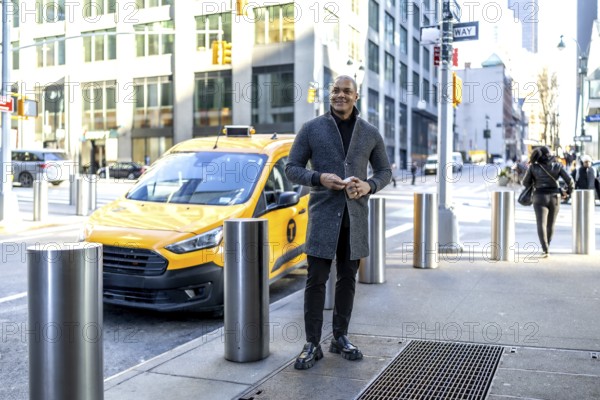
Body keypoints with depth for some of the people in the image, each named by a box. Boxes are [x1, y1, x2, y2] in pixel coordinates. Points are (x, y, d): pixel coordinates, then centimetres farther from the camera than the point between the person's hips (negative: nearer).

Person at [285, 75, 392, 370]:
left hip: (355, 215, 3)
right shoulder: (311, 129, 1)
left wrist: (369, 185, -9)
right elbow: (292, 168, 1)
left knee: (348, 278, 10)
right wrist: (319, 178, -17)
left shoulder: (370, 133, 8)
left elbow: (385, 171, 13)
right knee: (316, 279, -2)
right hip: (323, 214, -2)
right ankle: (312, 345, 7)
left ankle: (340, 338, 24)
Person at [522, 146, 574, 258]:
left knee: (541, 225, -10)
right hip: (554, 198, 3)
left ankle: (545, 250, -27)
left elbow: (525, 183, 2)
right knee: (550, 224, 19)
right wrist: (569, 191, 14)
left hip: (540, 198, -3)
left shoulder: (533, 167, -5)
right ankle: (546, 247, 33)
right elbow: (570, 180, -6)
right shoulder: (557, 166, -2)